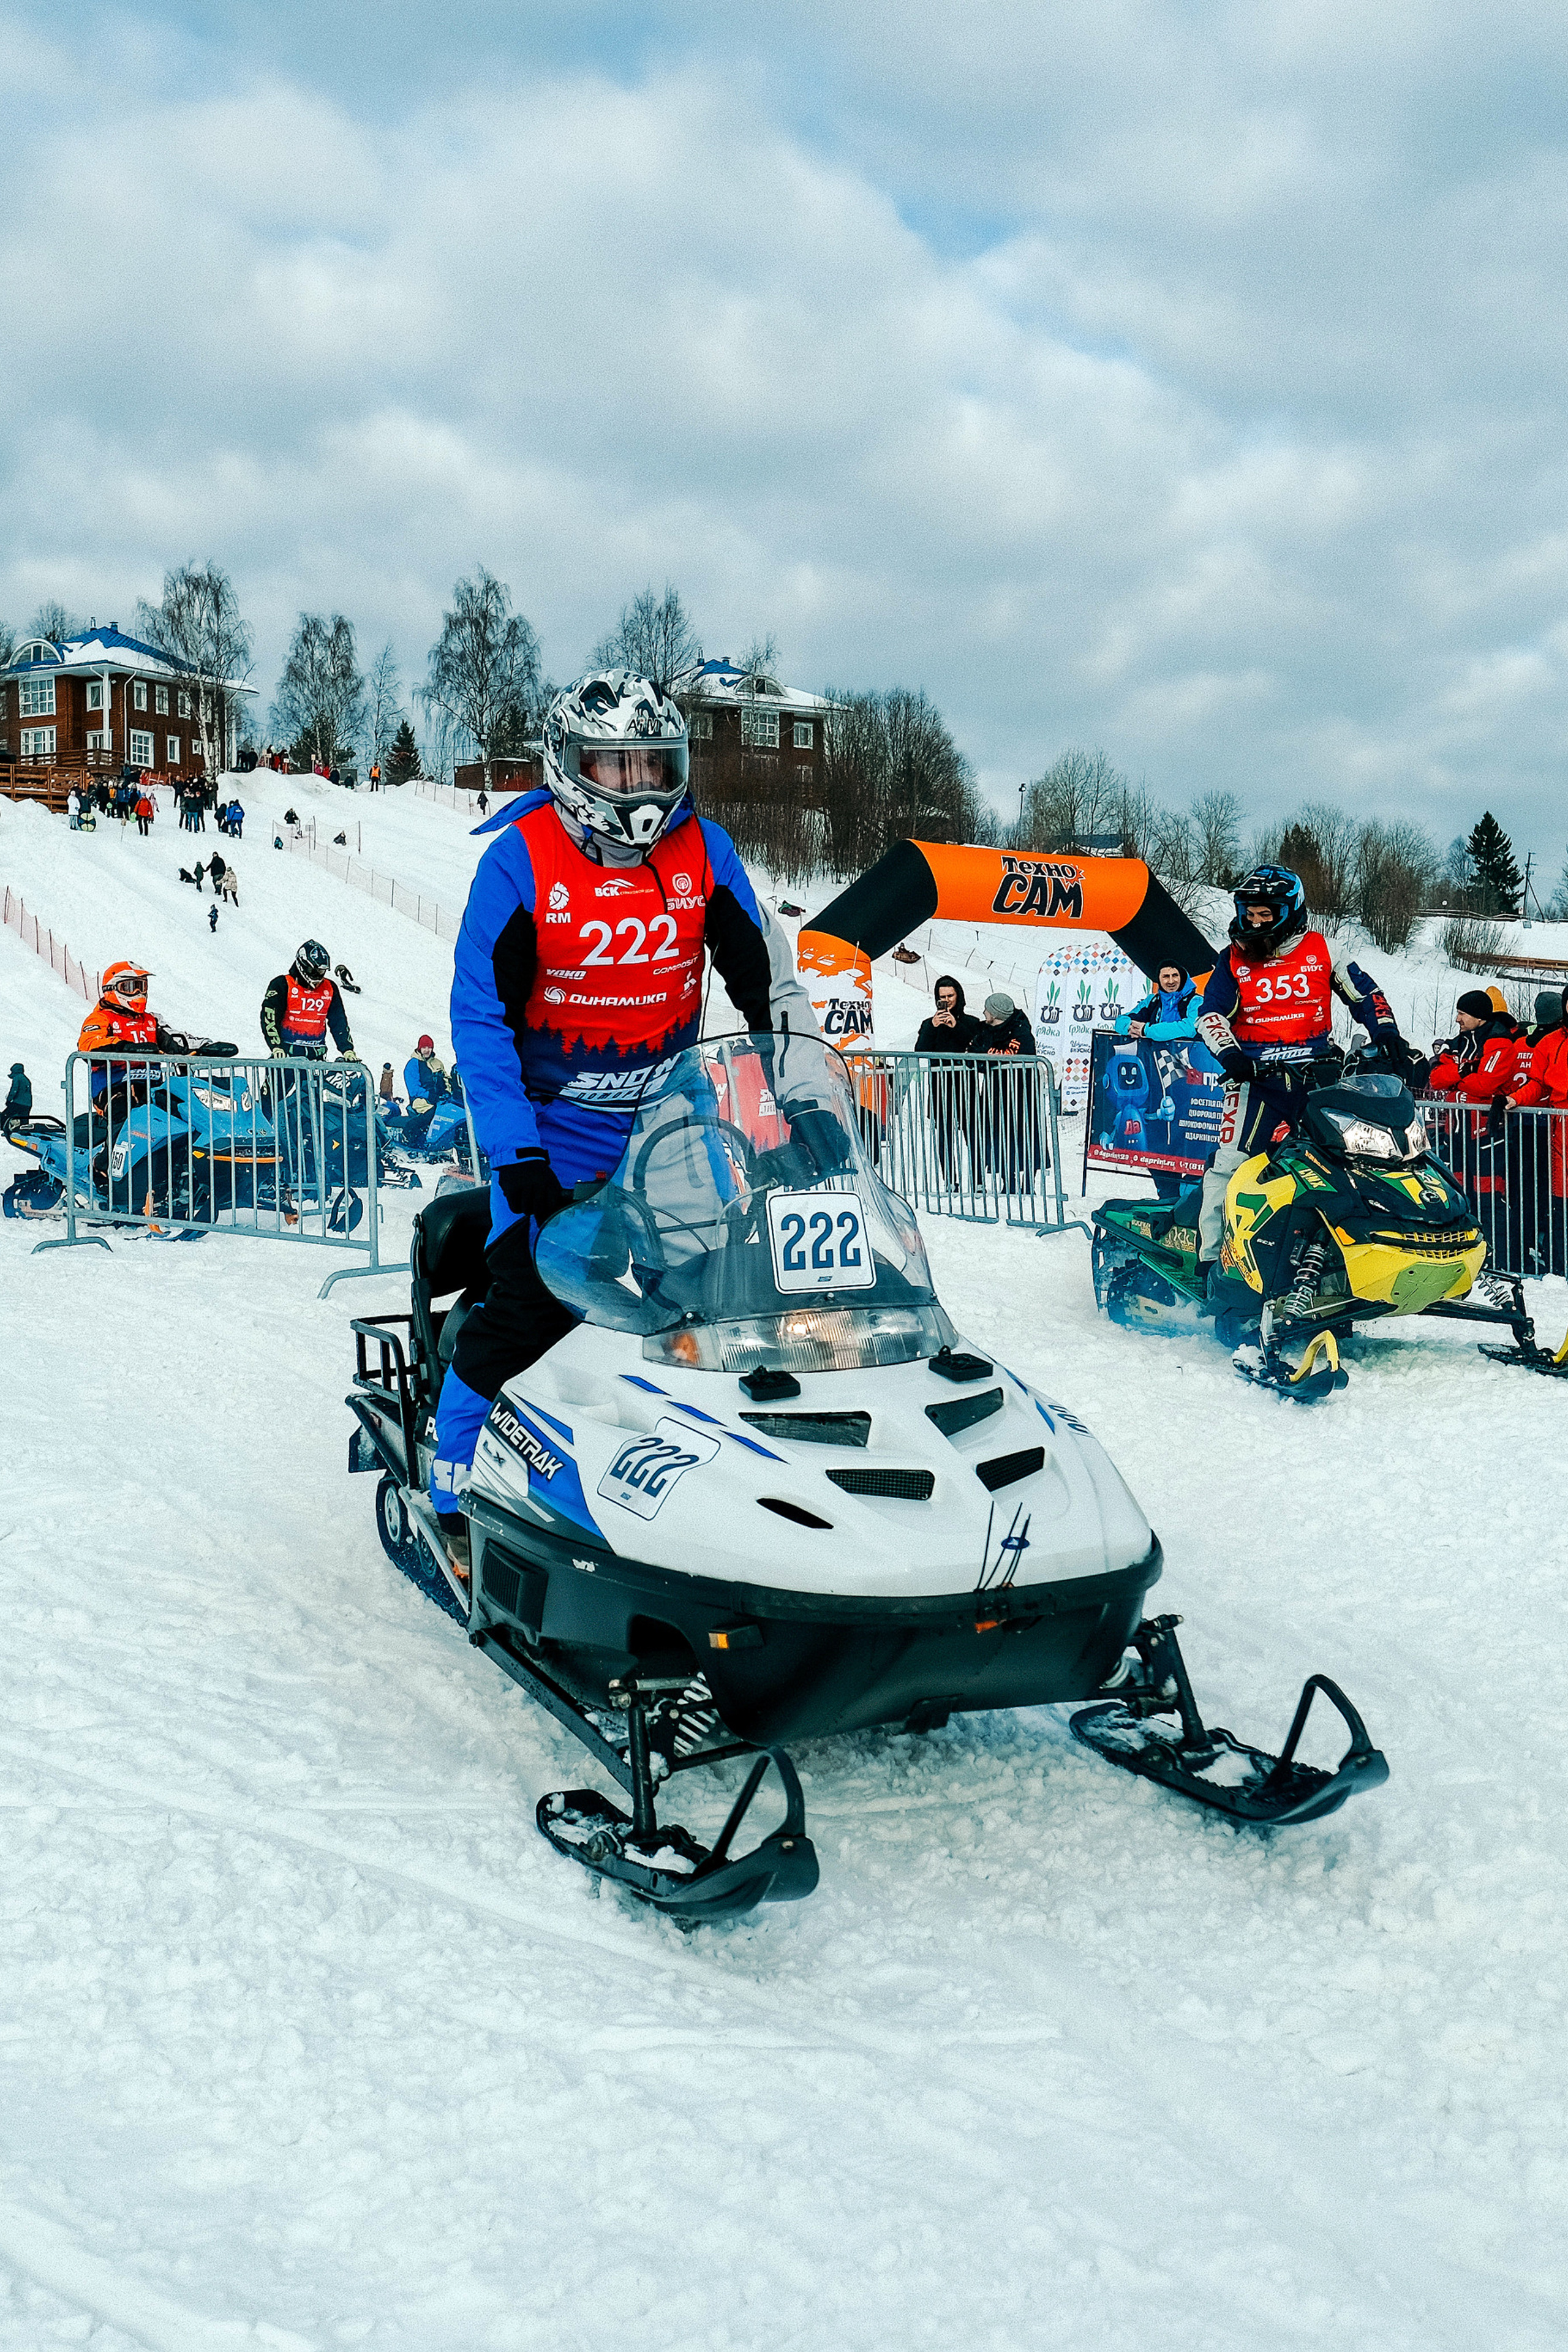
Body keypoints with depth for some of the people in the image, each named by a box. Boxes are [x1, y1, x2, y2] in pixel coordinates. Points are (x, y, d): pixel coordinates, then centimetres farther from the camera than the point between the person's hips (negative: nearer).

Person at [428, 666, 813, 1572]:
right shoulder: (519, 860, -11)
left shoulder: (702, 850, -2)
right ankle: (460, 1494, 6)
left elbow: (765, 978, 6)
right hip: (556, 1127, -4)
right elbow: (480, 1015, -11)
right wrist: (515, 1152, -17)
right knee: (527, 1310, -11)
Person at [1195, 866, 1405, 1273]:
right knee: (1230, 1163, -11)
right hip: (1258, 1073, -1)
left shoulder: (1321, 950, 5)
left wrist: (1385, 1033, -2)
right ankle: (1210, 1255, -4)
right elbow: (1211, 1015, 4)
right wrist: (1230, 1054, -13)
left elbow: (1364, 992, 12)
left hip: (1318, 1072, 1)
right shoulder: (1234, 960, 5)